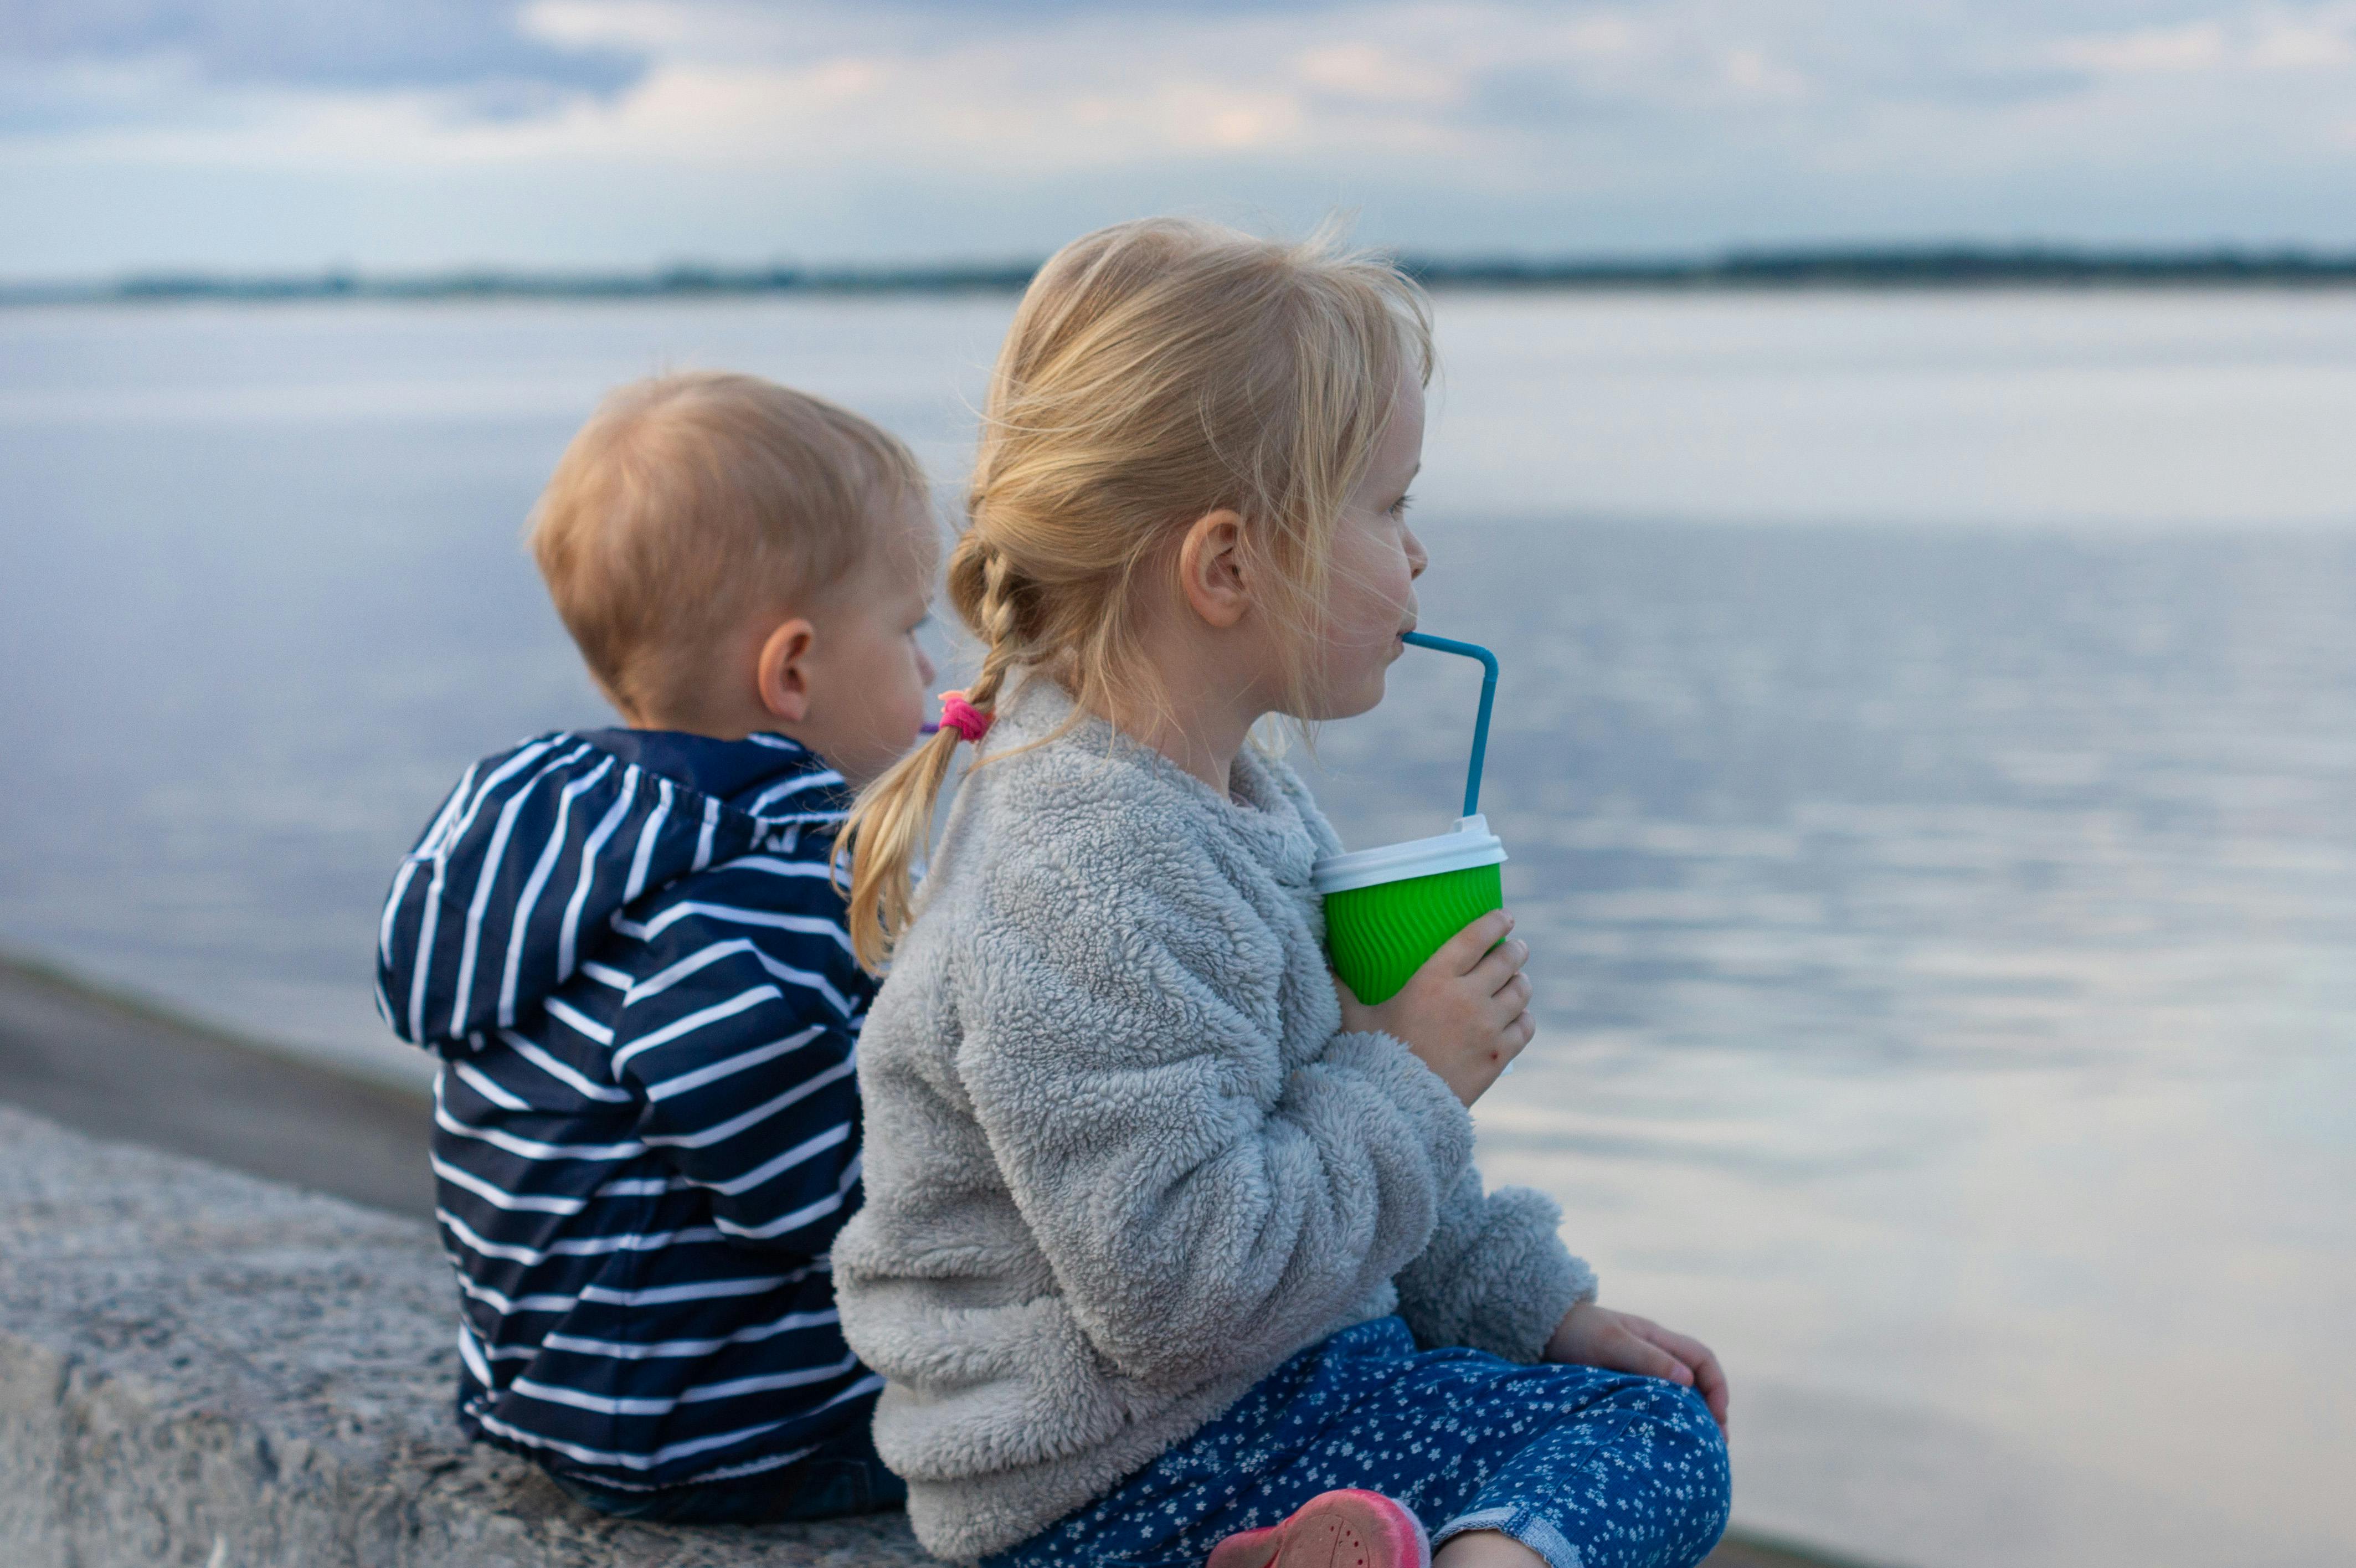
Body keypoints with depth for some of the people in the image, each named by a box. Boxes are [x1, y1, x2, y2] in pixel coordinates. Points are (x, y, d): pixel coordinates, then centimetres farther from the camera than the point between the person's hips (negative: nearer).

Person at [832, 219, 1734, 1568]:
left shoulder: (1235, 799, 7)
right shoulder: (1084, 893, -27)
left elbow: (1350, 1144, 20)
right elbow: (1182, 1289, -29)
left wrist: (1535, 1308, 16)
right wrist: (1407, 1079, -18)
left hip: (1286, 1357, 10)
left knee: (1647, 1399, 12)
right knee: (1657, 1447, -10)